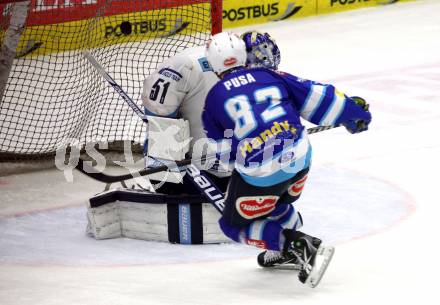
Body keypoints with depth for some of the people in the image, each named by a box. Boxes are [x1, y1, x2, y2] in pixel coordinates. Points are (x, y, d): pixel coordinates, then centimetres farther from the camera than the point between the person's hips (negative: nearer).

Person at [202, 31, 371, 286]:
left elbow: (219, 149, 13)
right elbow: (314, 96, 11)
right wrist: (351, 110, 23)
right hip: (300, 159, 5)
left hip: (259, 173, -5)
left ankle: (297, 246, 0)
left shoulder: (215, 97, 6)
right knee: (275, 205, 35)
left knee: (235, 224, 14)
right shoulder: (269, 76, 11)